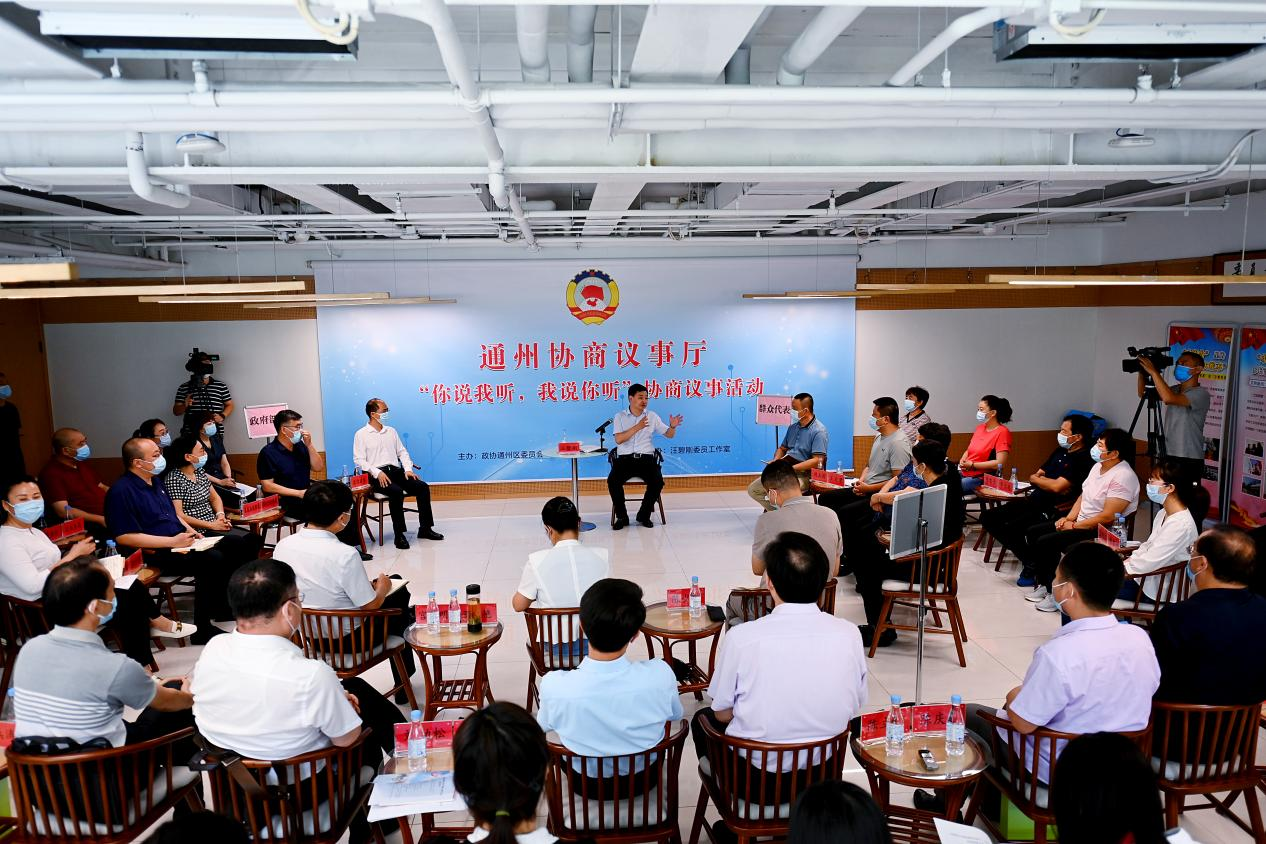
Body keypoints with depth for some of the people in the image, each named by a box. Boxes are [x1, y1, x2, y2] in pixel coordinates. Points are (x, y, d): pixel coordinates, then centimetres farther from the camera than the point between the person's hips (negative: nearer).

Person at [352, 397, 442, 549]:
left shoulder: (391, 431, 20)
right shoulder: (361, 434, 3)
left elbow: (402, 452, 19)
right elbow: (359, 460, -5)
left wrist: (408, 469, 1)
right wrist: (377, 473, -19)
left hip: (396, 470, 5)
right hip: (377, 475, -5)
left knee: (423, 486, -17)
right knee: (396, 492, -34)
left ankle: (425, 528, -10)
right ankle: (399, 534, -24)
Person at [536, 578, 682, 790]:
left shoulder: (554, 685, -34)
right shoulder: (660, 675, -33)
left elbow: (544, 725, -9)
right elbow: (675, 715, -9)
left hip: (586, 784, 0)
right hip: (643, 780, 1)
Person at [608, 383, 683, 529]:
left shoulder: (652, 416, 11)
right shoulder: (620, 416, 6)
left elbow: (669, 435, 12)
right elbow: (618, 439, -8)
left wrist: (673, 427, -11)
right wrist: (638, 427, -17)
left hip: (646, 459, 1)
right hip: (625, 459, -1)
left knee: (657, 482, -27)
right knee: (612, 481, -29)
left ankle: (644, 515, -4)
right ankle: (622, 517, -8)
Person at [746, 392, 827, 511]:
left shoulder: (818, 431, -12)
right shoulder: (793, 427, 13)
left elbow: (817, 461, -19)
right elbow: (782, 448, 24)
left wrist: (791, 468, -23)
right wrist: (775, 461, 1)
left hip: (805, 475, -8)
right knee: (752, 489, -2)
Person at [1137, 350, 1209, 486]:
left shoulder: (1201, 394, -11)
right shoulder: (1174, 389, 12)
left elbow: (1168, 398, -27)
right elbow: (1143, 393, 13)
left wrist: (1153, 372, -22)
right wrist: (1142, 372, -3)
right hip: (1167, 456, 7)